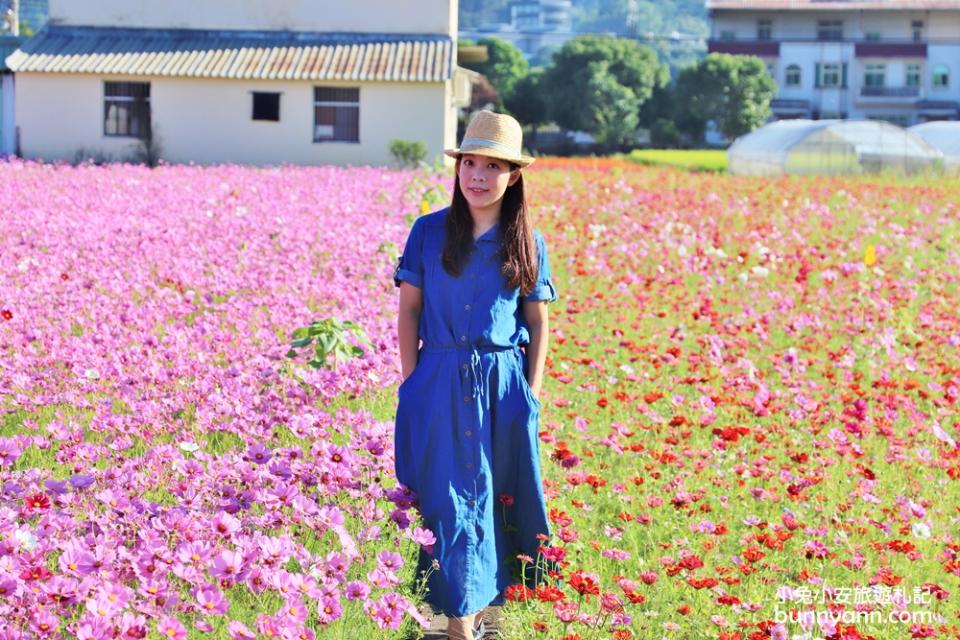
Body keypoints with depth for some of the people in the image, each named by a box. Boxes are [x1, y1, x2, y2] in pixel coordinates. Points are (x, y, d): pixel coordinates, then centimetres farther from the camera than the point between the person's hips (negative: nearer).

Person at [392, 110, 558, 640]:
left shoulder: (528, 244, 3)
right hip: (440, 384, -1)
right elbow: (408, 310, 3)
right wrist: (411, 383, -2)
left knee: (500, 495, 6)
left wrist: (531, 396, 1)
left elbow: (538, 323, 7)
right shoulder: (429, 232, 0)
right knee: (449, 500, -1)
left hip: (503, 386, 1)